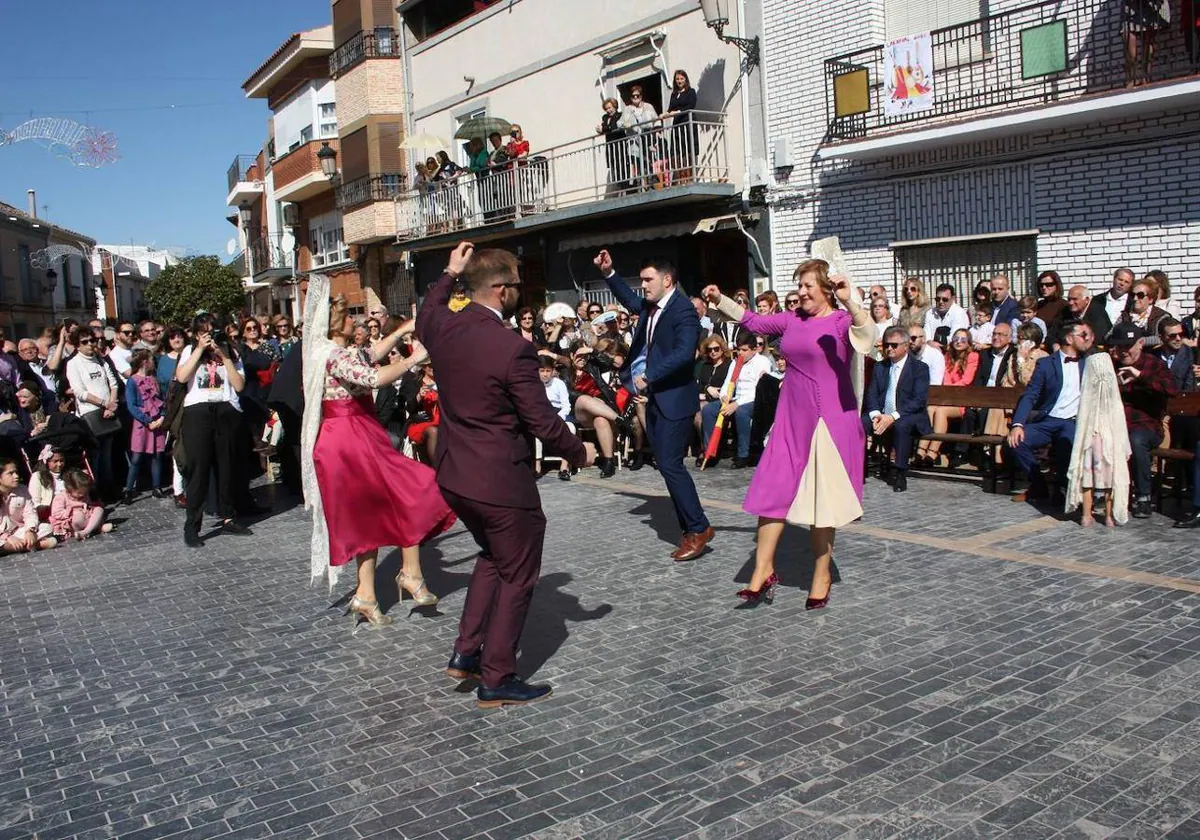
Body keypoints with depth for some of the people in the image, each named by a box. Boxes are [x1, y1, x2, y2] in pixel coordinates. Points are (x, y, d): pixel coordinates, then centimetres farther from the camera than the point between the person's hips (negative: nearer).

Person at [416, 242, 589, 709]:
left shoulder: (443, 328, -3)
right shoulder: (513, 347, -22)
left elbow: (423, 318, 25)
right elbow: (542, 422, -17)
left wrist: (449, 274, 28)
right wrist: (577, 452, 0)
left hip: (454, 476, 8)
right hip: (501, 482, -8)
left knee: (493, 556, 28)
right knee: (517, 578, 10)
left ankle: (466, 652, 27)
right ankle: (496, 680, 18)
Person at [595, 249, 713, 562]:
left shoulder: (683, 309, -15)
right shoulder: (651, 306, 11)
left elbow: (684, 353, -27)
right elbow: (630, 300, 33)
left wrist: (648, 377, -23)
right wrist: (608, 273, 22)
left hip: (674, 398, -9)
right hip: (654, 398, 9)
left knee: (670, 464, -12)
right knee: (668, 464, 10)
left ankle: (699, 528, -1)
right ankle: (690, 530, 17)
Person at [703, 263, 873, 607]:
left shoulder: (842, 320, -7)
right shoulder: (792, 320, 11)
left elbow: (867, 334, -27)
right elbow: (754, 321, 16)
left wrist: (849, 302, -43)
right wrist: (720, 300, 6)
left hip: (829, 421, -5)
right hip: (790, 420, 6)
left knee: (822, 498, 4)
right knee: (772, 491, 3)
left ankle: (822, 575, 18)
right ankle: (764, 570, 12)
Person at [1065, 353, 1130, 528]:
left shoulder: (1086, 398, -8)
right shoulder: (1114, 402, -10)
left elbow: (1081, 424, -3)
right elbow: (1120, 428, -5)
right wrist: (1125, 450, 3)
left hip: (1089, 442, 1)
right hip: (1110, 442, -1)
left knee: (1087, 480, 8)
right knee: (1110, 480, 9)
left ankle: (1086, 516, 13)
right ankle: (1109, 516, 15)